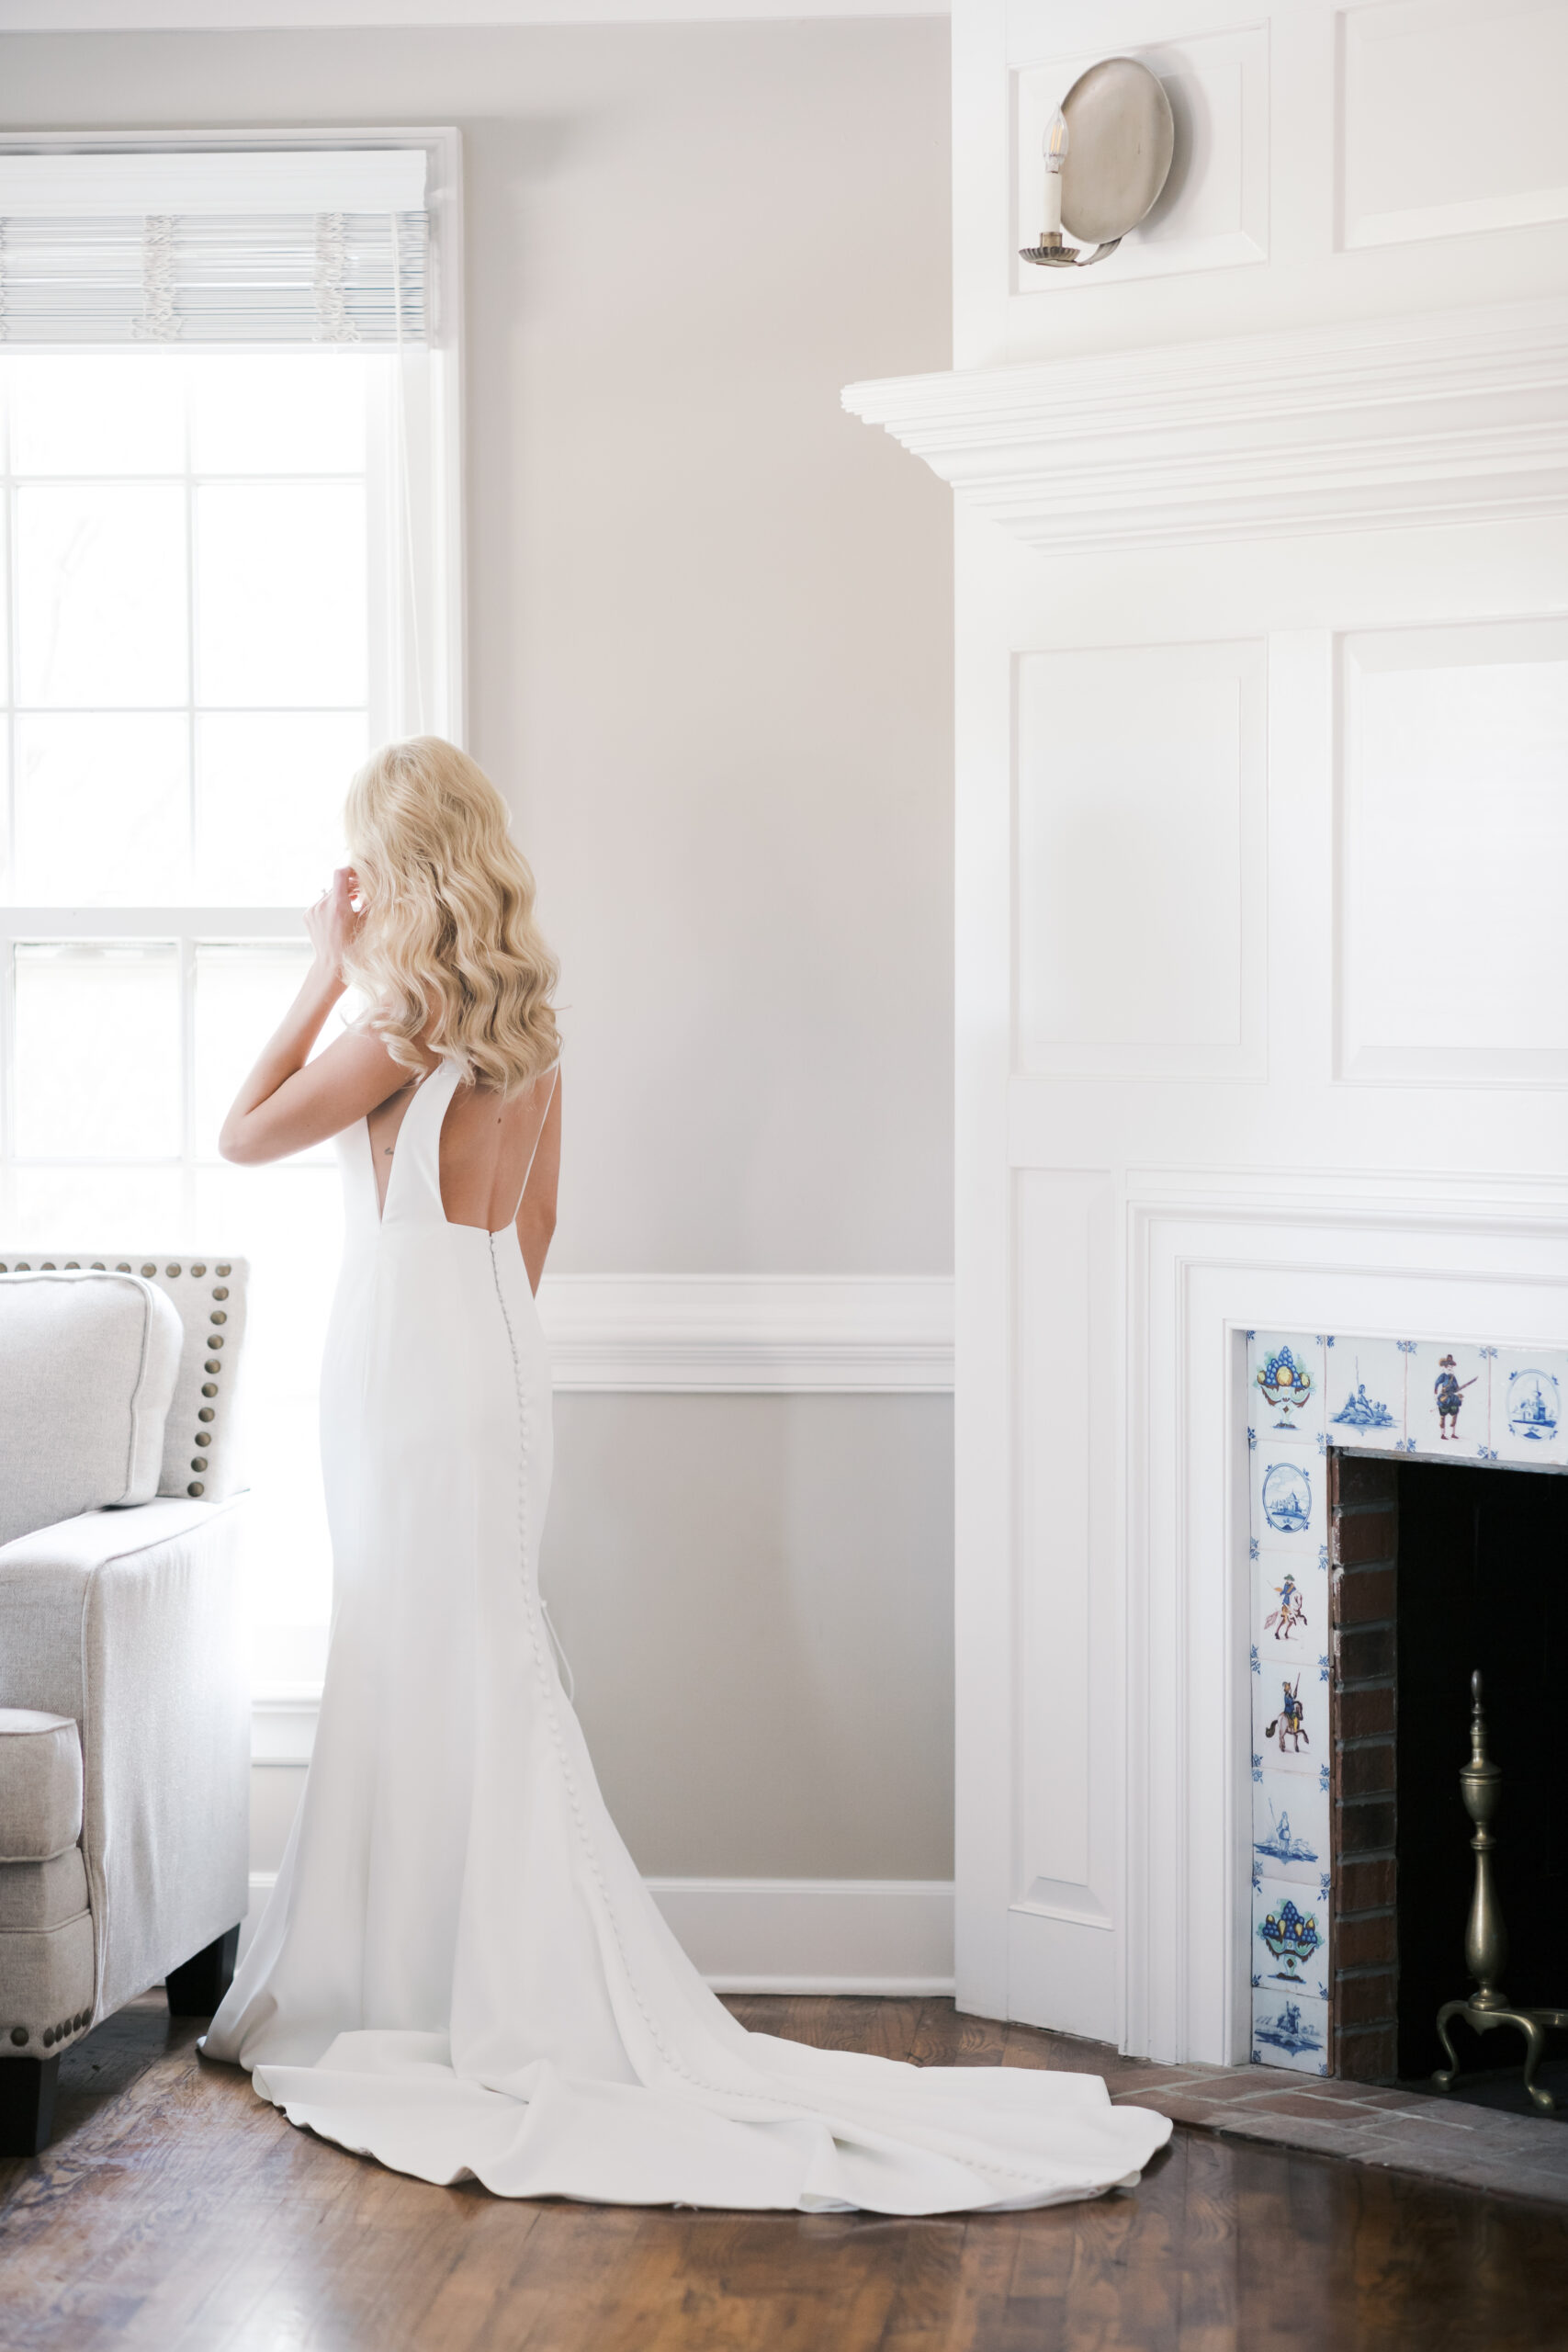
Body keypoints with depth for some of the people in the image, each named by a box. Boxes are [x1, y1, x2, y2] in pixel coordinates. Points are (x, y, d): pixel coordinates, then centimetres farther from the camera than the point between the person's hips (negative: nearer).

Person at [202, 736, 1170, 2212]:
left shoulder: (410, 1020, -15)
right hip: (494, 1353, 8)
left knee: (443, 1678, -3)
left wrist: (327, 977, -5)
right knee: (456, 1678, 13)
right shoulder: (523, 1024, 10)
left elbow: (245, 1136, -10)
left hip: (410, 1359, -8)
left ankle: (514, 2016, 1)